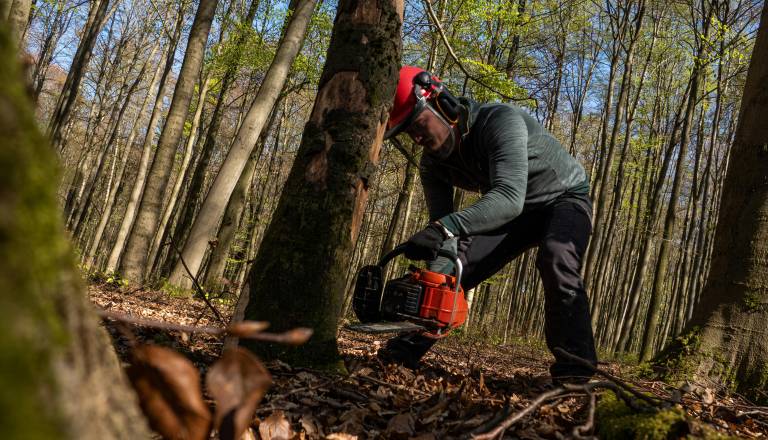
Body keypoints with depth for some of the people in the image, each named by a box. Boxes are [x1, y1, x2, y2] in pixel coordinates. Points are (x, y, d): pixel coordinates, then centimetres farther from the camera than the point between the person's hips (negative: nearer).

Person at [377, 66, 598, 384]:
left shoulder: (501, 120, -35)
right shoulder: (433, 164, -13)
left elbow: (509, 197, -48)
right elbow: (442, 224, -15)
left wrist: (446, 227, -62)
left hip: (564, 198, -6)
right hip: (514, 213, 6)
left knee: (555, 257, -35)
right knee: (456, 262, -7)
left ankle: (575, 368, -29)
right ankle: (409, 345, 1)